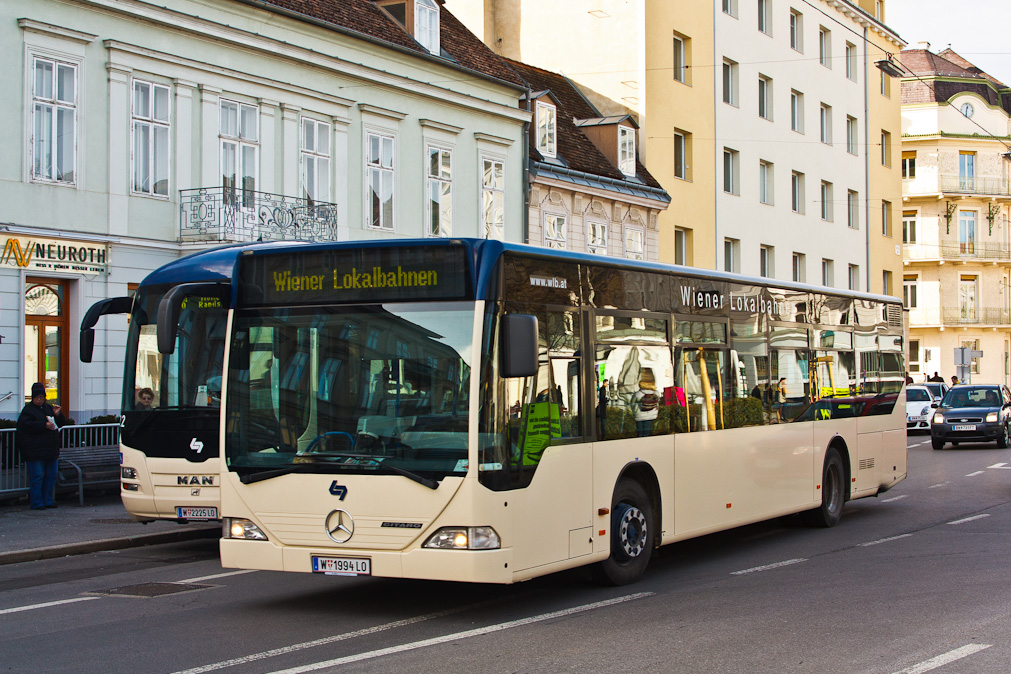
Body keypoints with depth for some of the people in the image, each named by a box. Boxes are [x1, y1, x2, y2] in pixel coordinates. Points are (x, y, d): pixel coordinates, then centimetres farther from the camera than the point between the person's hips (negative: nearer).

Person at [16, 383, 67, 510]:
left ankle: (48, 500, 19)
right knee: (37, 476, -5)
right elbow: (25, 425, -19)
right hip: (35, 451, -6)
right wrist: (44, 425, -22)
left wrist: (58, 414, -2)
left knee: (51, 476, 9)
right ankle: (36, 503, 1)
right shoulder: (28, 410, -4)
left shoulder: (49, 408, 15)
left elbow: (61, 423, 20)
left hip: (51, 450, 7)